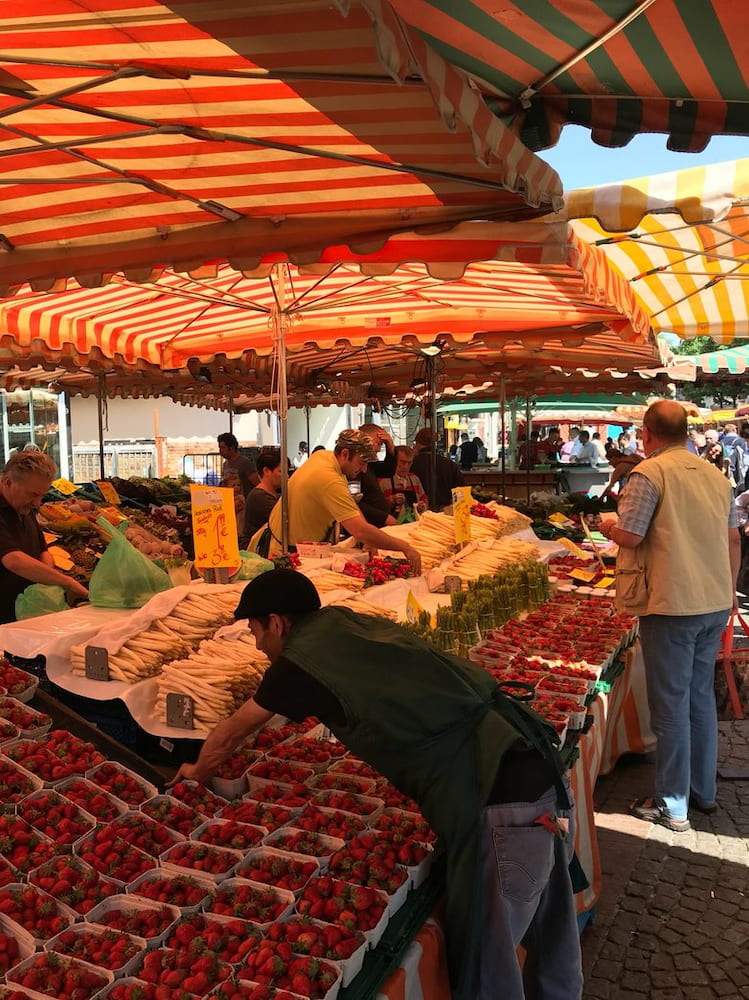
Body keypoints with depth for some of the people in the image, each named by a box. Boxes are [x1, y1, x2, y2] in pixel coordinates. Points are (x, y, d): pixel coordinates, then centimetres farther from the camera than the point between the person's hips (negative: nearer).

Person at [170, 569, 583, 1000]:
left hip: (501, 806, -8)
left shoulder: (300, 661, -5)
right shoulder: (354, 623, 14)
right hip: (546, 774, 8)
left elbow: (227, 738, 14)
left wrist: (198, 773, 34)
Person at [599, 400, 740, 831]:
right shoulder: (716, 475, 9)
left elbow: (629, 537, -17)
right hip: (716, 603, 7)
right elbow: (733, 540, 13)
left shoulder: (649, 474, -13)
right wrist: (729, 591, 23)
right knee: (702, 697, 19)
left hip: (671, 605, -7)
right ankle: (704, 791, 31)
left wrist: (608, 527, 5)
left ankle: (672, 806, 12)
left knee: (671, 704, 2)